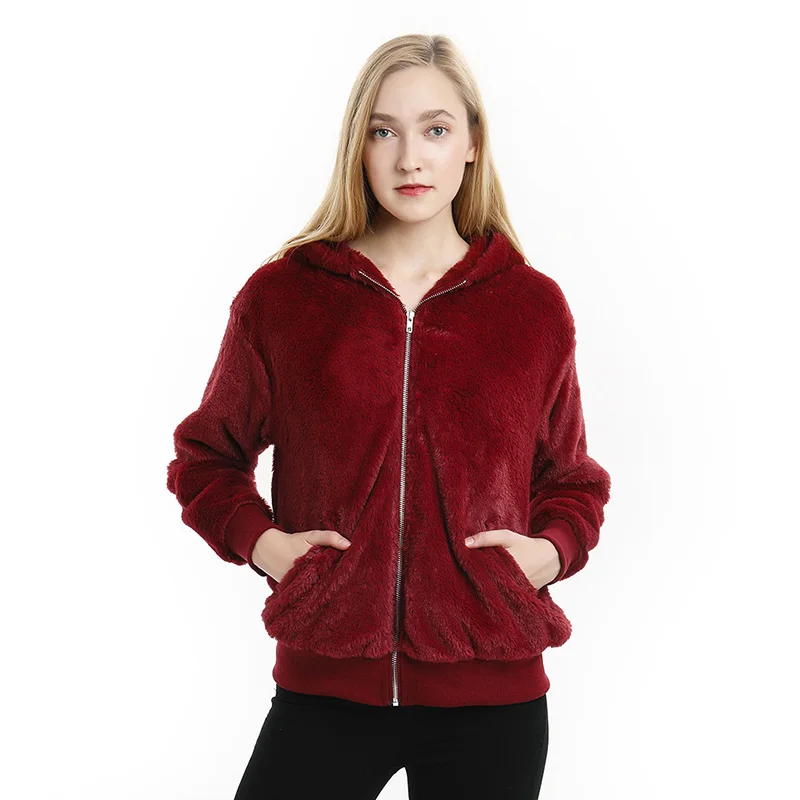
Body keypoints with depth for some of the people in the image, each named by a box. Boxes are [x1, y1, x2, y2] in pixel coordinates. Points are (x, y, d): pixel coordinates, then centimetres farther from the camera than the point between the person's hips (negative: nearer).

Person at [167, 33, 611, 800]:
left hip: (493, 696, 1)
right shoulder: (279, 295, 0)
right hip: (325, 685, 0)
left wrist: (552, 550, -4)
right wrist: (258, 540, -5)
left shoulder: (535, 305, 3)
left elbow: (571, 477, 15)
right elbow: (206, 454, 12)